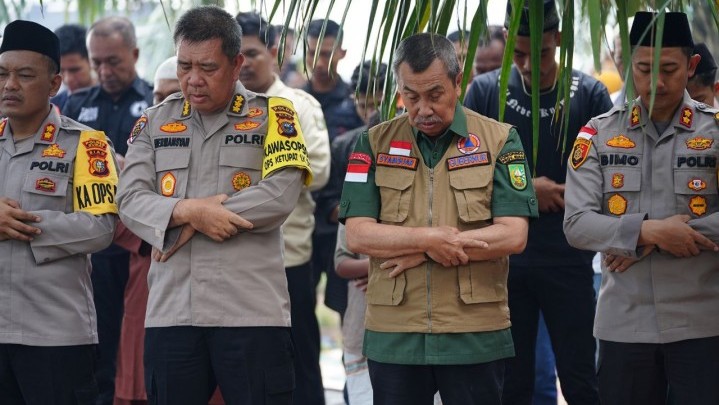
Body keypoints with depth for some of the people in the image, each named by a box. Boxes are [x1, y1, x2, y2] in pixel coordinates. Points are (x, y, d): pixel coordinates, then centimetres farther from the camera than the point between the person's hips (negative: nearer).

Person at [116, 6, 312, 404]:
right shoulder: (155, 121, 13)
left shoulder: (272, 115, 4)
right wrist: (190, 211, -17)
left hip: (252, 312, -3)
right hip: (170, 312, 3)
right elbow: (130, 201, 3)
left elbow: (280, 195, -10)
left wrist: (190, 222, -8)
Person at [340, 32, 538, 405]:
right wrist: (429, 239, -17)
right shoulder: (374, 144, 5)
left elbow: (513, 235, -8)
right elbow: (357, 236, -3)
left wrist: (417, 253, -11)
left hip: (476, 336, -1)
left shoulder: (499, 140, 1)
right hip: (393, 337, 1)